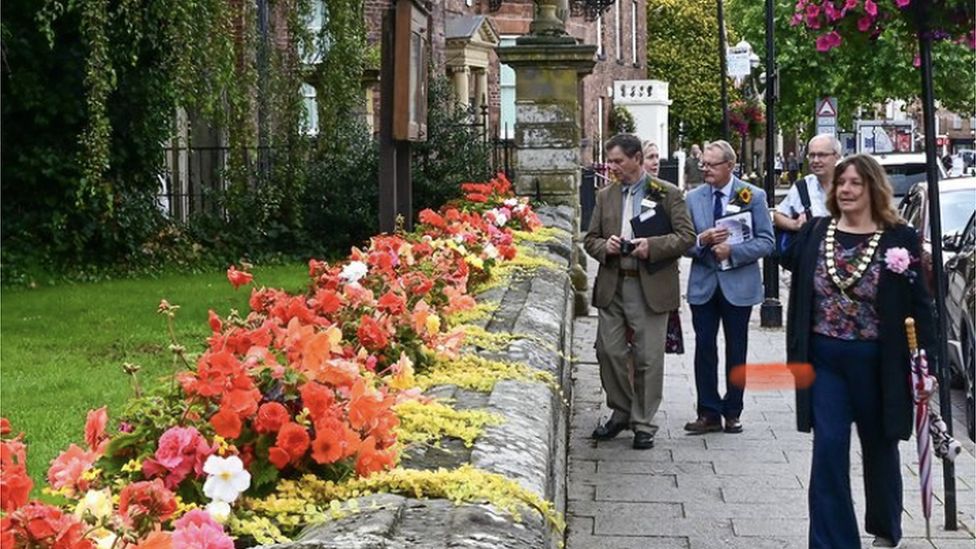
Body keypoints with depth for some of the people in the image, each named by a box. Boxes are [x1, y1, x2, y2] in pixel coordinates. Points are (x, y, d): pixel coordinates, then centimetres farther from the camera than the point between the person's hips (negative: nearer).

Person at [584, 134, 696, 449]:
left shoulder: (667, 194, -1)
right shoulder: (605, 196, 13)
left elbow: (687, 236, -4)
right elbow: (590, 239, 16)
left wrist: (652, 246, -18)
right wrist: (604, 246, -7)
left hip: (651, 288, -4)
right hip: (612, 287, 4)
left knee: (648, 358, 0)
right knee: (609, 352, 5)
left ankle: (643, 424, 11)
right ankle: (621, 413, 23)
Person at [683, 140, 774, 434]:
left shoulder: (753, 196, -2)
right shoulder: (693, 198, 6)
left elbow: (765, 242, -6)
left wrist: (732, 250, -18)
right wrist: (702, 241, -15)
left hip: (738, 284, -2)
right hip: (703, 284, 2)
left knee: (736, 350, 7)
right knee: (704, 347, 1)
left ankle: (732, 412, 17)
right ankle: (709, 412, 8)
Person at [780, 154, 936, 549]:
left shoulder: (899, 239, -6)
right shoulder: (814, 233, 1)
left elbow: (919, 305, -5)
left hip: (875, 363, -1)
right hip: (824, 360, 1)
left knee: (879, 448, 16)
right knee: (828, 450, -4)